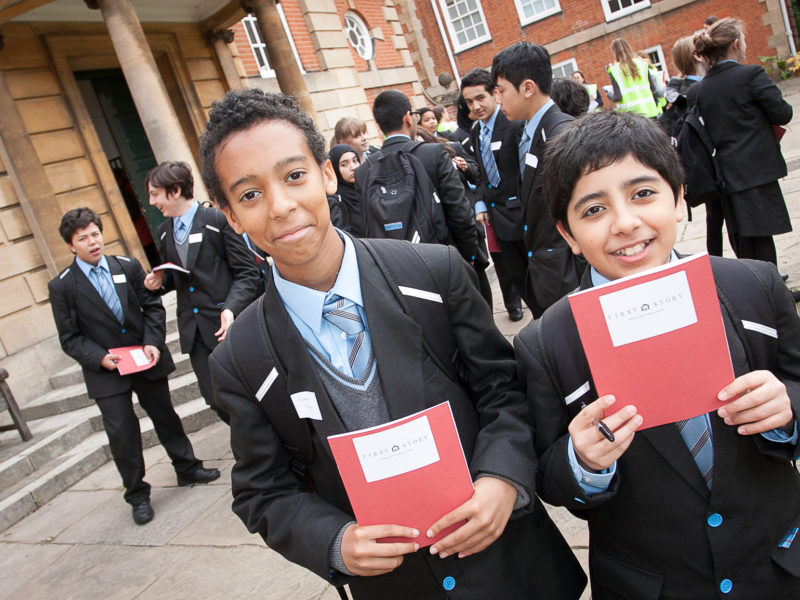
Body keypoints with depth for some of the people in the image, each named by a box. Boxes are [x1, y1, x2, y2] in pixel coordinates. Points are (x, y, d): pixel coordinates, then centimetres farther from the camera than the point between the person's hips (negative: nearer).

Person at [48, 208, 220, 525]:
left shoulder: (128, 266, -1)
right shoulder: (61, 287, -6)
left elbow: (152, 306, 2)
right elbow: (70, 338, -4)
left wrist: (153, 343, -12)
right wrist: (99, 357, -19)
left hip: (146, 359, 2)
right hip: (105, 371, -2)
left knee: (165, 415, 16)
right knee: (121, 433, 1)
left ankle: (187, 468, 36)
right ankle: (137, 495, 20)